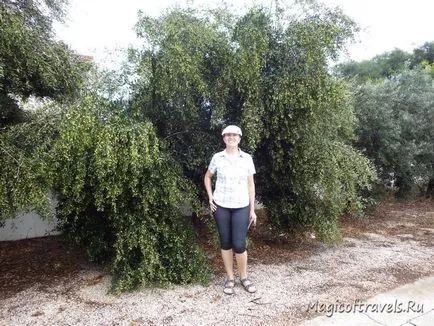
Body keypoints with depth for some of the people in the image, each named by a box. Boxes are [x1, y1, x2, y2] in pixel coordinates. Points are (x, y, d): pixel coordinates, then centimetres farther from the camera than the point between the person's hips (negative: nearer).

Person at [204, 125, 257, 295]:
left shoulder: (247, 158, -2)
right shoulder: (217, 157, -2)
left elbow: (250, 185, 3)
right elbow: (207, 177, 14)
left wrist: (252, 209, 3)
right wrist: (210, 197, 2)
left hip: (241, 207, 0)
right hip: (221, 206, 1)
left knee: (239, 244, -2)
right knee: (225, 243, 10)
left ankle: (244, 277, 24)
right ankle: (230, 278, 28)